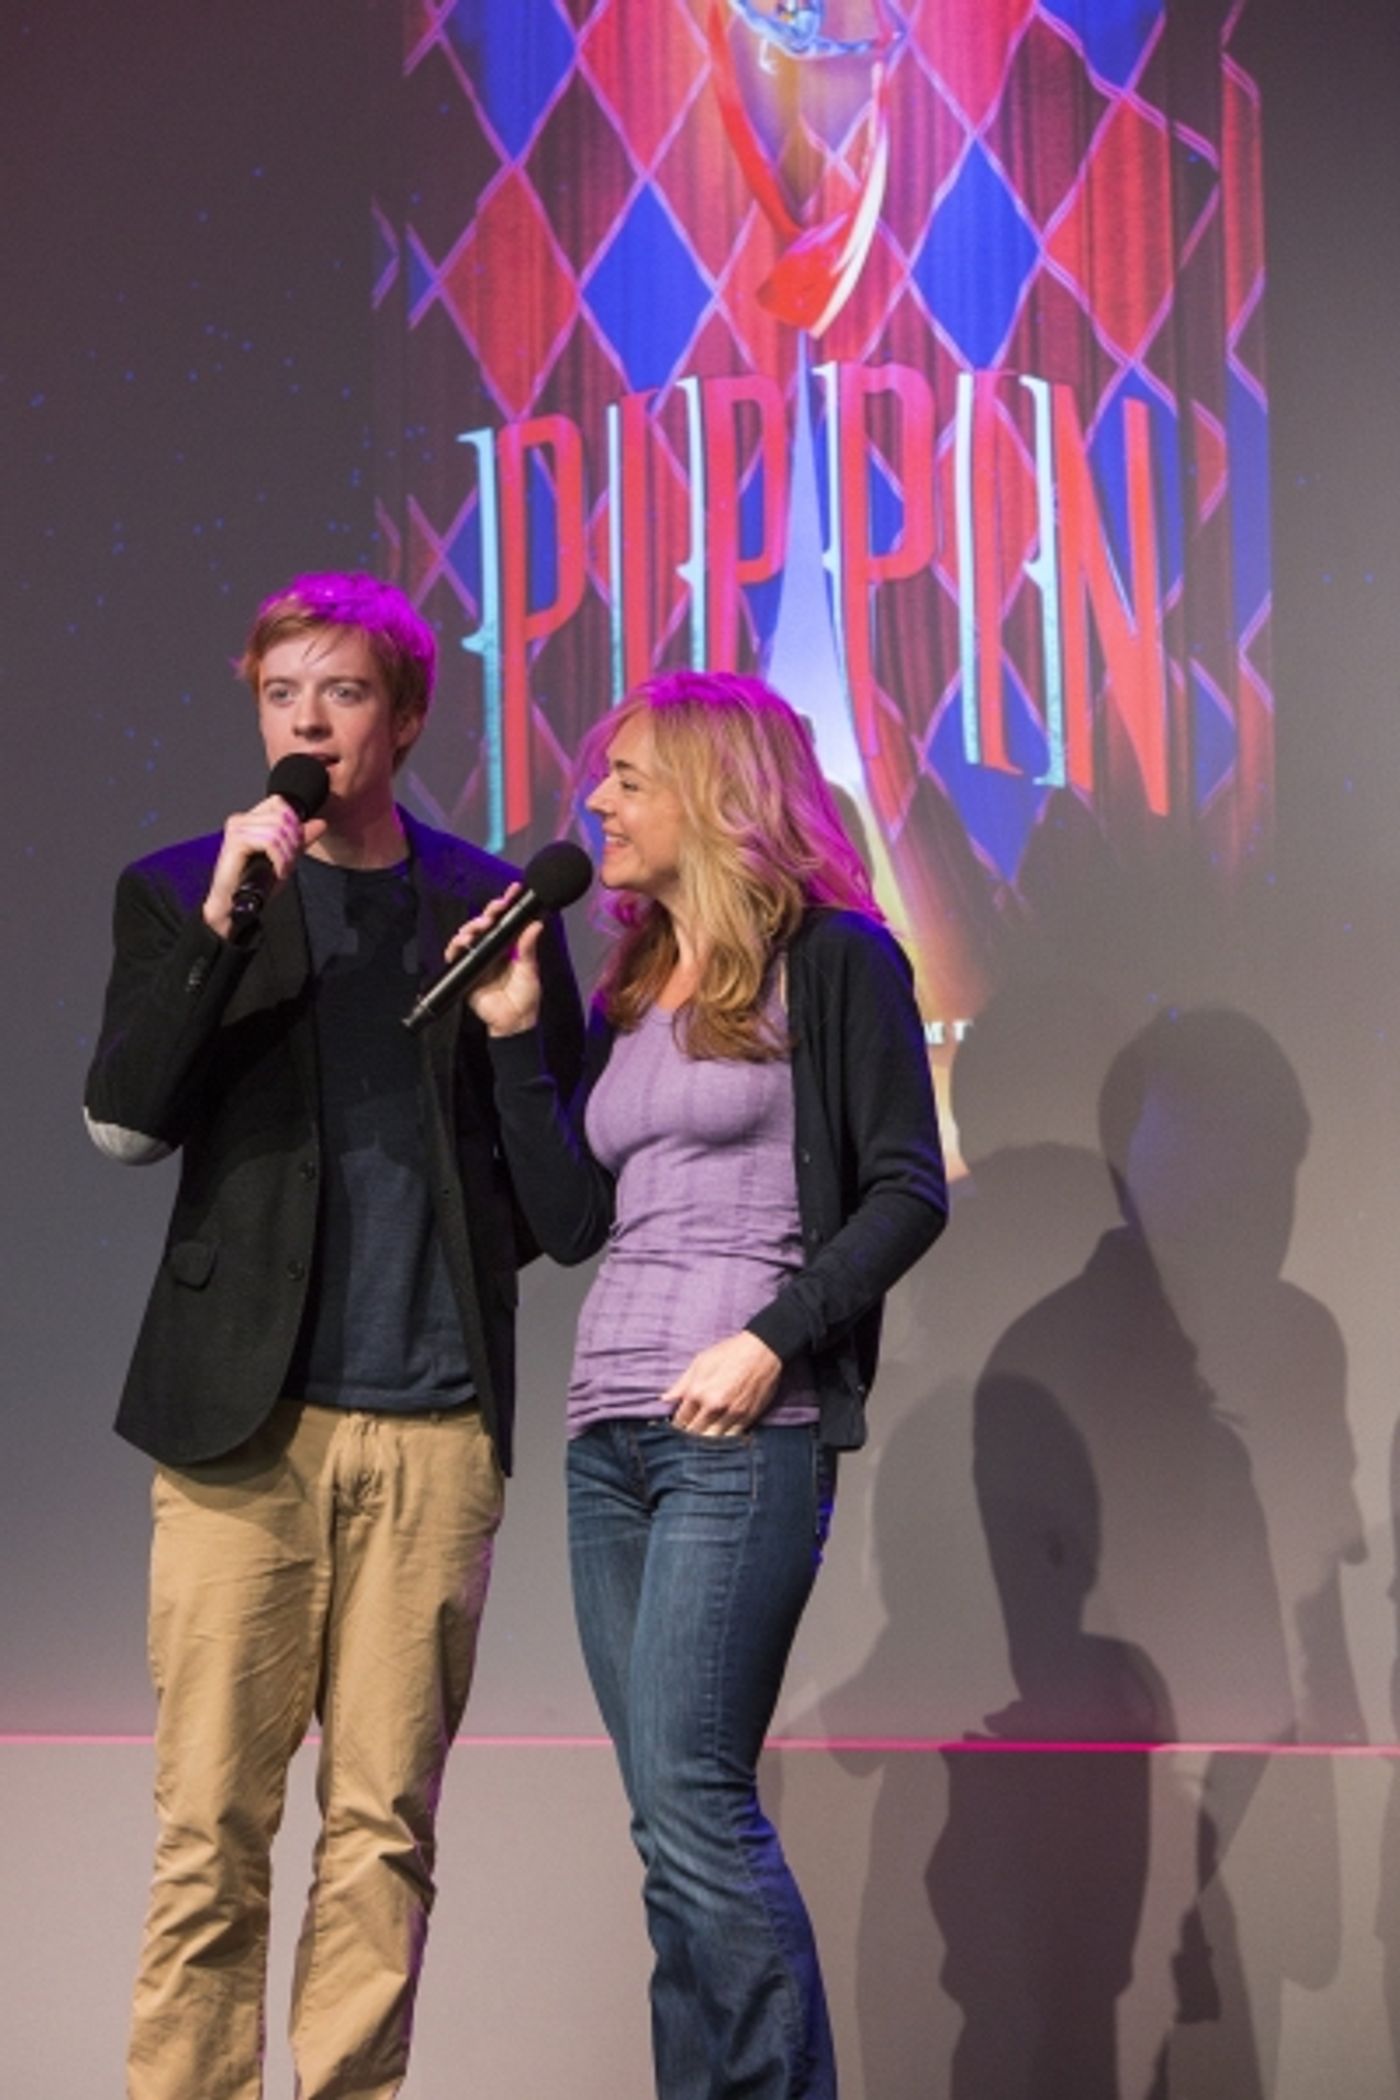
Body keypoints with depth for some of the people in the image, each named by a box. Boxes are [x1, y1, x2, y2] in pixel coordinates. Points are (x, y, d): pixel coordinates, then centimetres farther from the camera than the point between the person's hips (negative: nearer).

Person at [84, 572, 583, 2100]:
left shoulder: (488, 901, 12)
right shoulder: (180, 890, 8)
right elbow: (121, 1122, -5)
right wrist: (223, 921, -12)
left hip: (436, 1422, 1)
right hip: (244, 1413, -1)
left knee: (385, 1822, 3)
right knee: (211, 1818, -2)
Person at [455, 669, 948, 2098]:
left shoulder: (830, 960, -1)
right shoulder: (627, 994, 19)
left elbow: (909, 1190, -7)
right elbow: (571, 1221, 13)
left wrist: (772, 1339, -17)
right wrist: (515, 1039, 7)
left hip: (745, 1429, -7)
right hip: (610, 1428, 7)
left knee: (688, 1794, -15)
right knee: (674, 1819, 6)